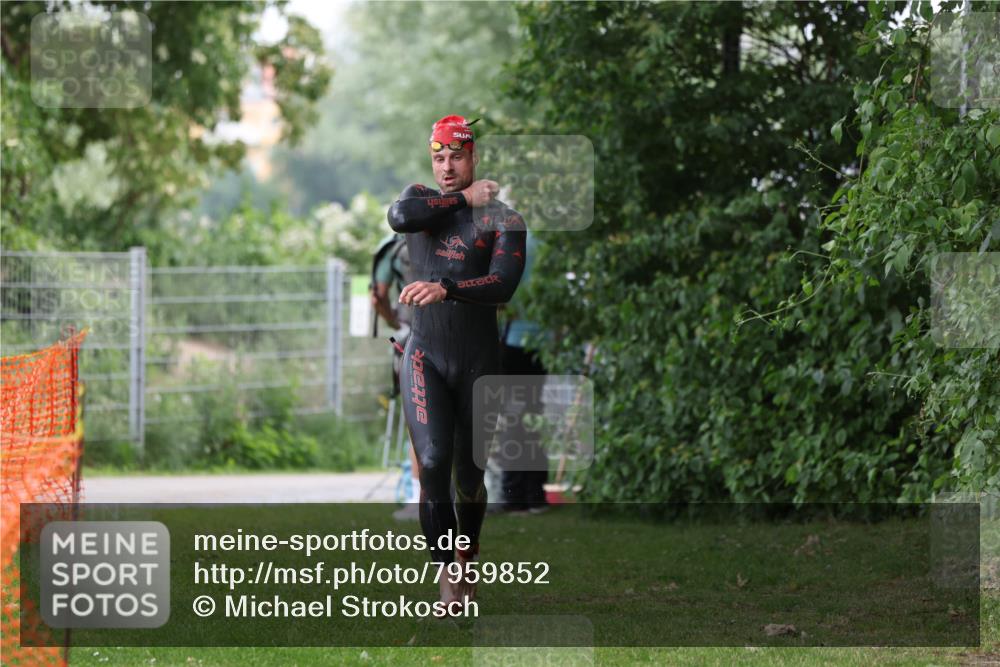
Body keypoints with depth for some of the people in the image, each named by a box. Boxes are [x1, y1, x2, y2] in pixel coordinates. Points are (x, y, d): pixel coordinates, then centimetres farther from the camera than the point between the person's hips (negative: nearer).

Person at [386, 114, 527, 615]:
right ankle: (449, 584, -19)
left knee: (469, 474, 8)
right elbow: (399, 217, -17)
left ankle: (469, 559, 33)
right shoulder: (420, 198, 9)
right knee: (433, 463, -17)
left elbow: (503, 286, -20)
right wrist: (464, 200, -10)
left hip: (478, 361, -1)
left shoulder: (503, 219, -3)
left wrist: (445, 289, -35)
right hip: (425, 357, 1)